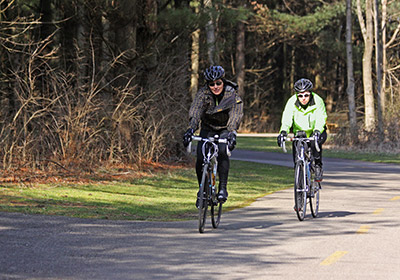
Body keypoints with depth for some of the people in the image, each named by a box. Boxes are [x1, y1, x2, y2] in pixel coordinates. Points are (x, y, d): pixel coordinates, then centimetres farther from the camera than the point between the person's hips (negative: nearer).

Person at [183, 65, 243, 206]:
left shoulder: (232, 95, -23)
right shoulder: (203, 93, -20)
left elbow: (235, 115, -36)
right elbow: (195, 111, -36)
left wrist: (232, 133, -55)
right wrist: (191, 128, -54)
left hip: (225, 129, -2)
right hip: (208, 128, 2)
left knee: (222, 152, -31)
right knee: (200, 158, -18)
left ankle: (223, 188, -22)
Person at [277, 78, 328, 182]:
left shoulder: (317, 101, -21)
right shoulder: (292, 102, -16)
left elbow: (320, 119, -33)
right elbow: (287, 118, -29)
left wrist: (317, 131, -52)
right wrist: (283, 131, -48)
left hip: (316, 131, -2)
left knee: (316, 143, -36)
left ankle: (318, 166, -18)